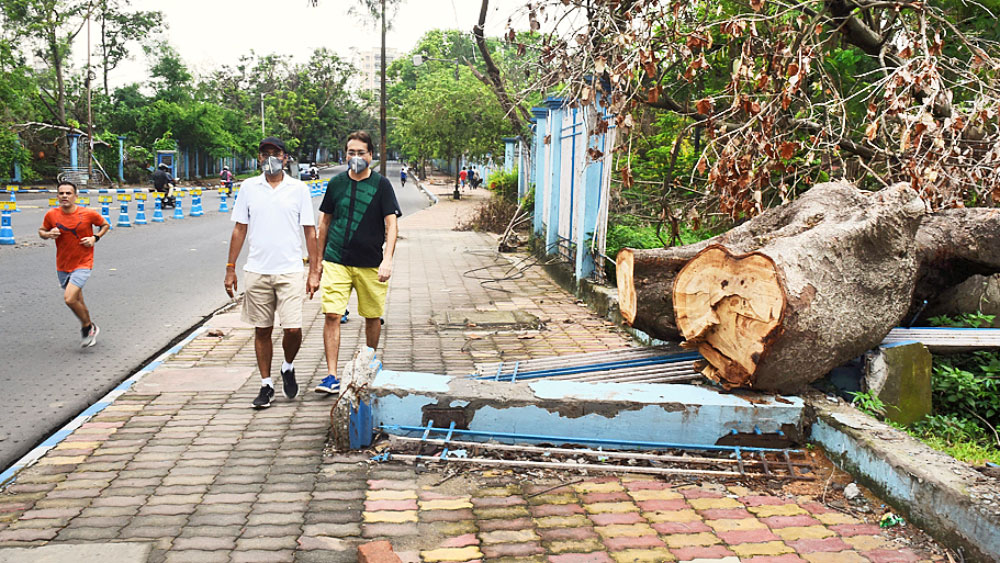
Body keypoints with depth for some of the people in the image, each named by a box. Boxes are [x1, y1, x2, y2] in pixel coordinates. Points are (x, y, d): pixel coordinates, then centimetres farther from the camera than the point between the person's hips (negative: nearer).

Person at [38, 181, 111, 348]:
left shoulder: (88, 213, -11)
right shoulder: (51, 215, -5)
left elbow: (105, 225, 6)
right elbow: (41, 231, 11)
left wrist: (95, 238, -10)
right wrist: (48, 234, -11)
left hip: (83, 265, -4)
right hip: (62, 266, 4)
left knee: (69, 299, -19)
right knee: (78, 302, 14)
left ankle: (87, 327, 5)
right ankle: (90, 330, 37)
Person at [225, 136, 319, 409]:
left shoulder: (299, 189, 3)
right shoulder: (248, 187, 7)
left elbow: (310, 232, 4)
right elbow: (239, 230, 9)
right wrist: (230, 269, 5)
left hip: (290, 271, -1)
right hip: (256, 271, 2)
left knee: (293, 329, -8)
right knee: (262, 331, 8)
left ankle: (288, 368, 22)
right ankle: (266, 385, 21)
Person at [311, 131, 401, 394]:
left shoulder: (381, 185, -1)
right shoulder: (336, 183, 7)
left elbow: (391, 225, -6)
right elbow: (325, 222, 15)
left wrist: (387, 259, -18)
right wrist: (318, 260, 14)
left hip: (371, 264, -1)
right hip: (336, 261, 1)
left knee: (372, 317, 9)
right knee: (332, 315, -9)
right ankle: (331, 376, -6)